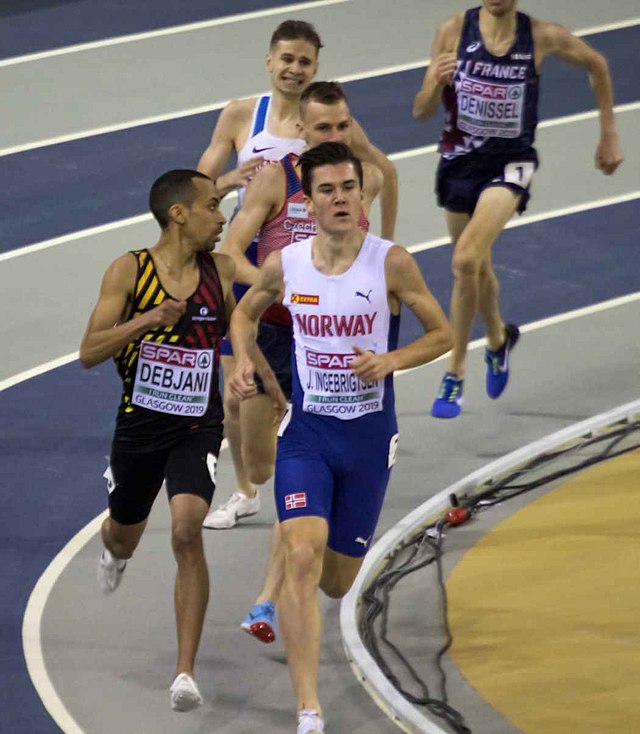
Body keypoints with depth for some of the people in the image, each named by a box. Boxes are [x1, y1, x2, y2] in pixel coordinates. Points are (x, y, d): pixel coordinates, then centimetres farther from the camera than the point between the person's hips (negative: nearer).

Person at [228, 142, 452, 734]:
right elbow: (245, 313, 17)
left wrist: (390, 361, -18)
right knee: (301, 559, -20)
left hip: (368, 438, 0)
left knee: (336, 582, 11)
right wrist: (243, 361, -3)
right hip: (306, 433, 0)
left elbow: (442, 334, -1)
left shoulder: (392, 263, -10)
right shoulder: (284, 265, -4)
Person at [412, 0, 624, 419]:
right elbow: (422, 113, -7)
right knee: (477, 268, 20)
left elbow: (596, 65, 9)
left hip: (510, 162, -3)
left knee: (466, 260, -23)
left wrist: (609, 135, 12)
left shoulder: (543, 37, -12)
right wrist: (437, 82, -29)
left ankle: (456, 376, -10)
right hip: (460, 159, 3)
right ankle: (498, 340, 53)